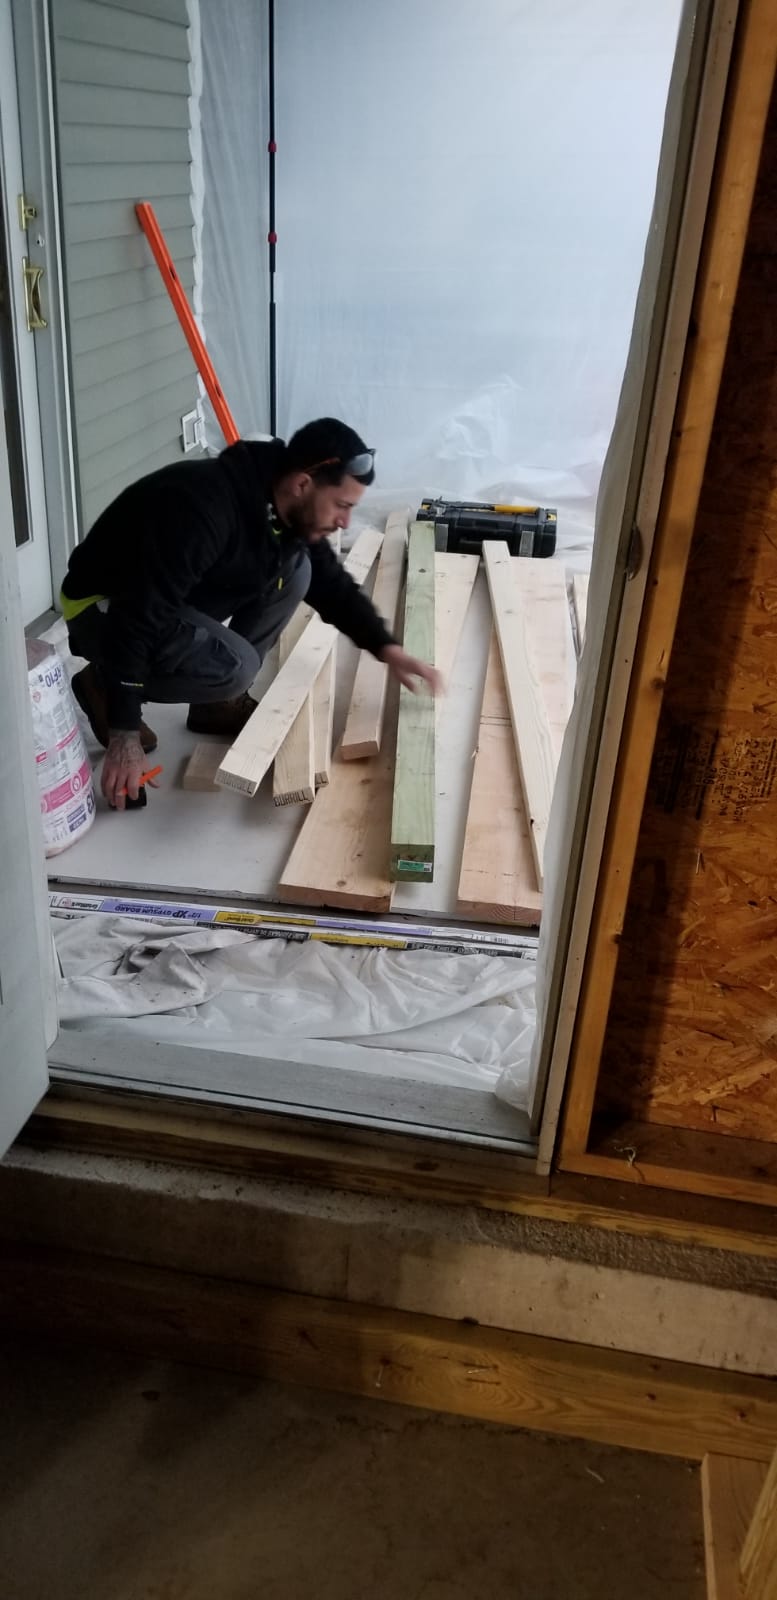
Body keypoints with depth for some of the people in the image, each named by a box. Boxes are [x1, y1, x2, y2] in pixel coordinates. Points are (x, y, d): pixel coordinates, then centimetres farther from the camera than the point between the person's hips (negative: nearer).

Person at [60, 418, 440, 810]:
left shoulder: (288, 511, -8)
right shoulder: (204, 509, -35)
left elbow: (331, 584, 9)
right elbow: (138, 615, -36)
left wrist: (387, 649, -3)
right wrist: (125, 736, -35)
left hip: (179, 596, 8)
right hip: (102, 607, -8)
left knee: (295, 570, -9)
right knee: (235, 667, -29)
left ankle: (219, 702, 2)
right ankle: (103, 685, -3)